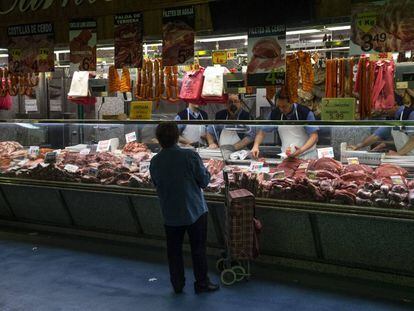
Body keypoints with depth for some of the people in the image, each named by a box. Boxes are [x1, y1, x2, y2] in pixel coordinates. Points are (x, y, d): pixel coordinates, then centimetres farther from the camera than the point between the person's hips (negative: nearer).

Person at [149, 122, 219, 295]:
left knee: (174, 250, 16)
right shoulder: (190, 156, -19)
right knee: (198, 248, 11)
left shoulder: (154, 162, -7)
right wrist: (205, 171, 8)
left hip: (170, 214, 3)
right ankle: (202, 283, 21)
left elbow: (156, 185, 6)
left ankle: (177, 284, 25)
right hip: (195, 211, -3)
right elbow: (204, 181, -12)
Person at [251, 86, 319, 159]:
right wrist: (256, 146, -13)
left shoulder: (305, 112, -12)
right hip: (286, 157, 3)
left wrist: (301, 150, -28)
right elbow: (262, 132, 6)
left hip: (307, 156, -3)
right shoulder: (275, 114, -2)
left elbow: (314, 136, -13)